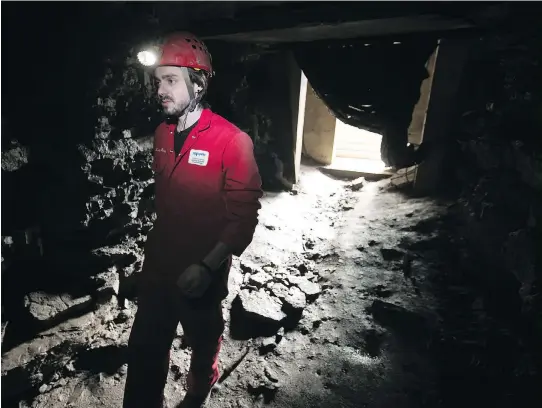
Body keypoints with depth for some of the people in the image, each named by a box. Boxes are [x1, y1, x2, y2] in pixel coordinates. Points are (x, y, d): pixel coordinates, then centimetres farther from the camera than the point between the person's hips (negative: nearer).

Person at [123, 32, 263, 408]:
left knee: (204, 344, 21)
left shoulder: (232, 141, -19)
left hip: (202, 274, -4)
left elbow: (244, 214, -18)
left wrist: (208, 267, -24)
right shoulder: (162, 134, 2)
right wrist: (157, 243, 15)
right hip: (158, 267, 5)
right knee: (145, 348, 16)